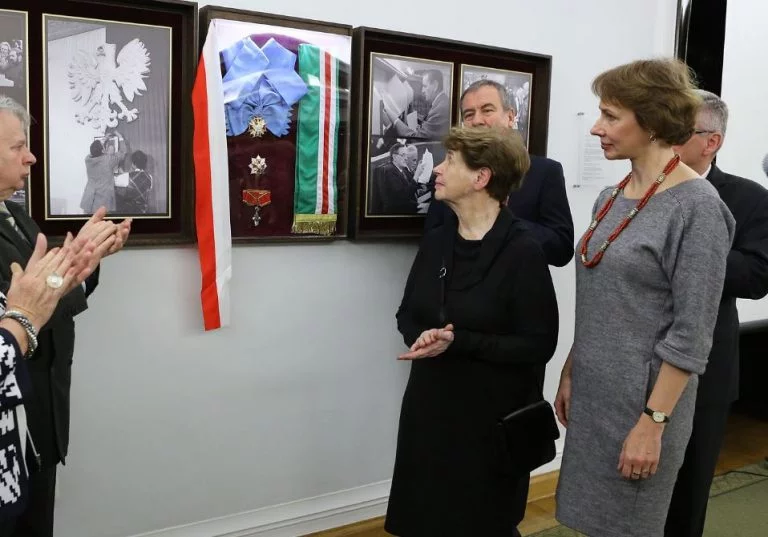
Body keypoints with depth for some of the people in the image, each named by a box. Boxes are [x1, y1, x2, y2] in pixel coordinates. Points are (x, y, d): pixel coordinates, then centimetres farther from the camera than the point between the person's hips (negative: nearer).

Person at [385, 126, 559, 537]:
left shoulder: (522, 251, -15)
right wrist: (422, 336, -13)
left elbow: (538, 344, -16)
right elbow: (407, 314, 10)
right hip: (429, 407, 5)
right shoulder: (435, 241, 5)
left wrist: (458, 343, -25)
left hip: (492, 416, -5)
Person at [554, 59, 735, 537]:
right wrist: (570, 374, 13)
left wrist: (653, 421, -18)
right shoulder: (611, 198, 6)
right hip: (593, 394, 7)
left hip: (644, 400, -7)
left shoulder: (697, 206, -16)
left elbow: (690, 335, -17)